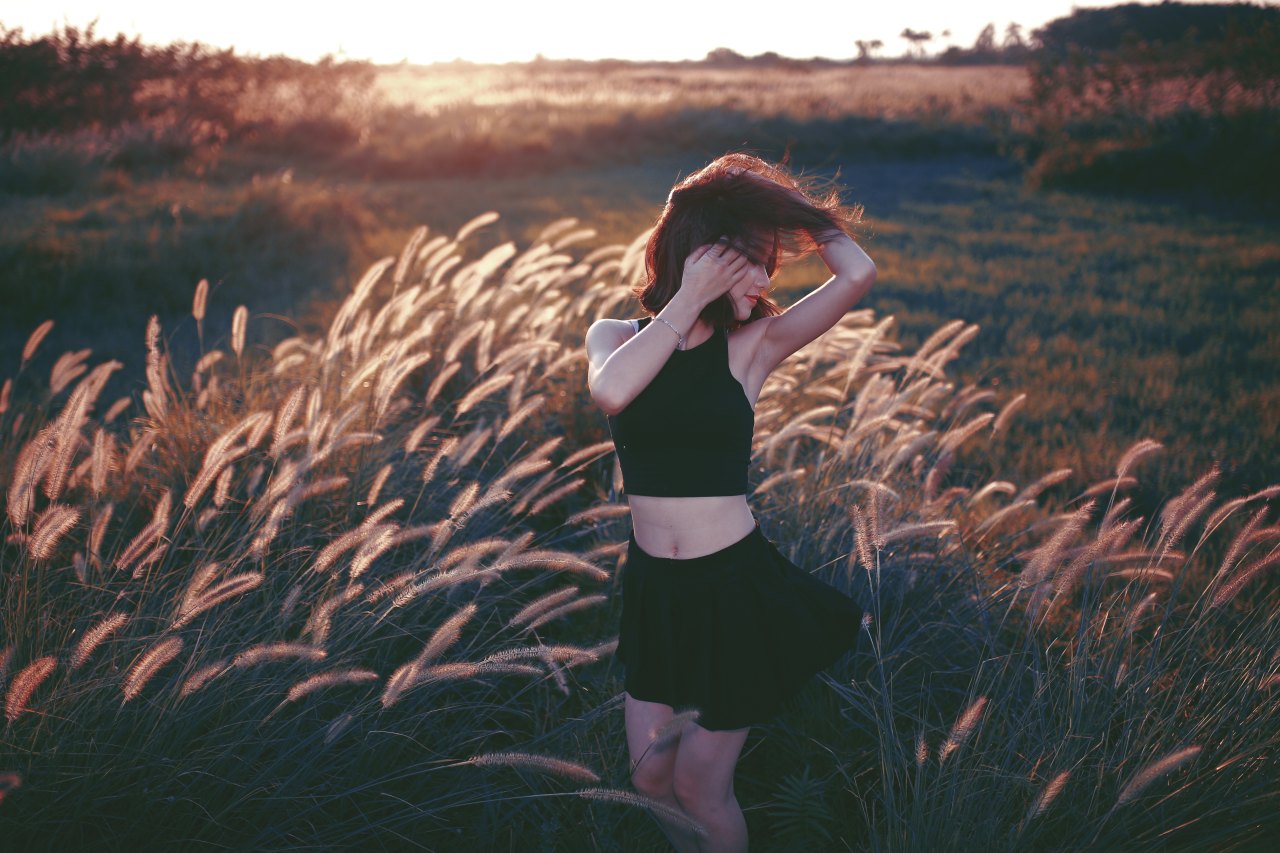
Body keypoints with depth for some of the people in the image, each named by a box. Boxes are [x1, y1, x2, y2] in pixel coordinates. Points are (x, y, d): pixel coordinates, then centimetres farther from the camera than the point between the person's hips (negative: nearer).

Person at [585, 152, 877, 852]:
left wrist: (795, 207, -5)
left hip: (735, 588, -2)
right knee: (650, 779, 14)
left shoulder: (749, 344, -6)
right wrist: (690, 299, -20)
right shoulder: (616, 337, -1)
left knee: (697, 785, 8)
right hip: (653, 590, 3)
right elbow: (610, 393, -26)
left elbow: (857, 275, -19)